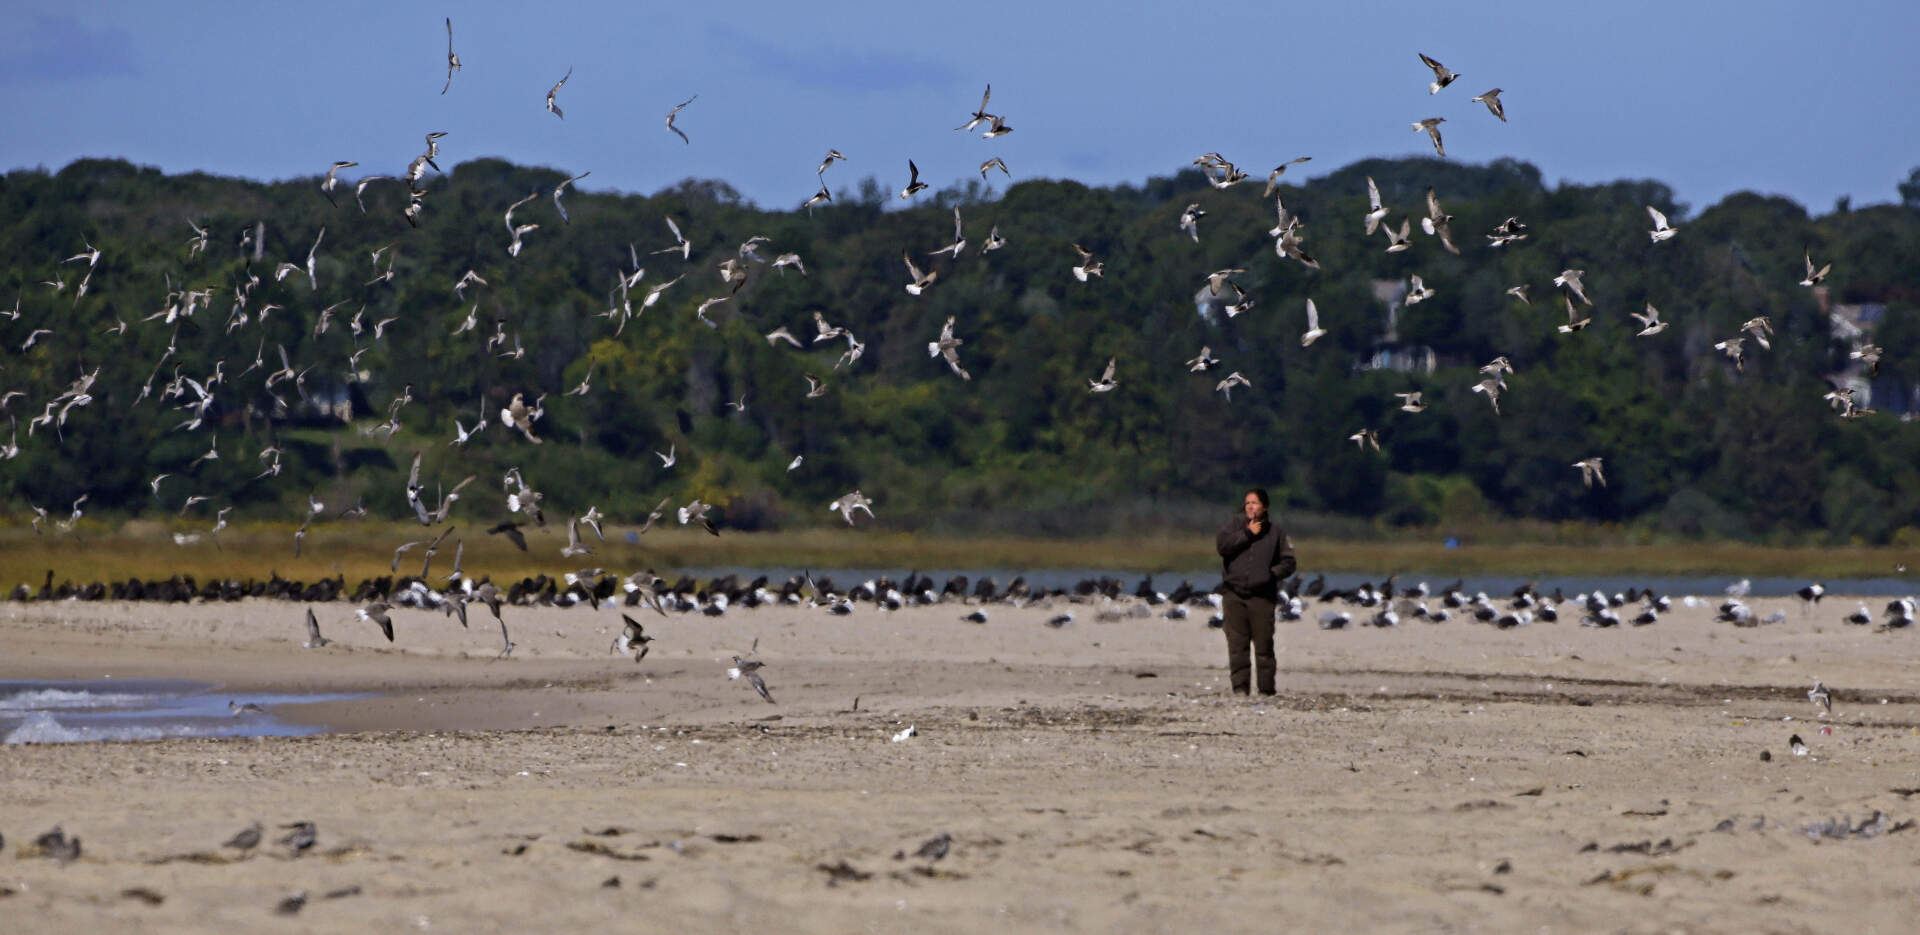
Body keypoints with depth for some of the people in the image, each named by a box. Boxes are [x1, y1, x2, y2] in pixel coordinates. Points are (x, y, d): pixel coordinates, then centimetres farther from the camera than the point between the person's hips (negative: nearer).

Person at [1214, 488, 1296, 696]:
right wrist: (1247, 534, -9)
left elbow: (1288, 563, 10)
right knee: (1237, 643, -5)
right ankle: (1240, 685, -3)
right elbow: (1221, 544, -9)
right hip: (1233, 594, 0)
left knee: (1264, 644, -2)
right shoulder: (1235, 525, 10)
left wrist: (1272, 573, -9)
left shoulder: (1276, 533, 10)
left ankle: (1266, 687, 4)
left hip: (1262, 595, 0)